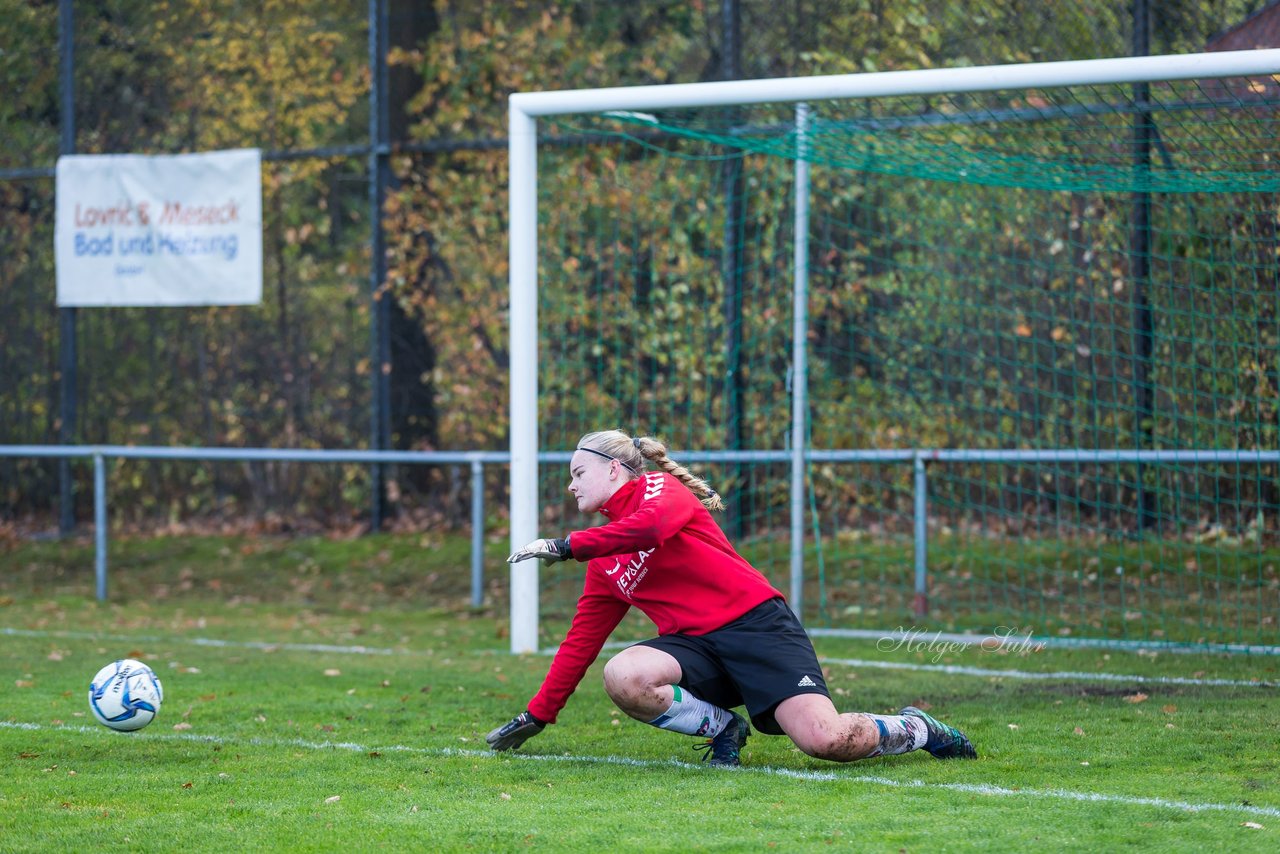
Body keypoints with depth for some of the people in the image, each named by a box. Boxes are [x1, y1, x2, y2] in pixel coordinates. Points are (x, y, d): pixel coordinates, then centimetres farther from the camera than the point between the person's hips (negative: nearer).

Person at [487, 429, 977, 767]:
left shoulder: (661, 489, 1)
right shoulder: (602, 562, 21)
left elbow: (652, 526, -23)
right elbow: (582, 639, 25)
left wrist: (566, 546, -18)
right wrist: (537, 716, 22)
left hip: (753, 623, -6)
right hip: (692, 646, 6)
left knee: (825, 740, -26)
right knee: (622, 677, -29)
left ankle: (914, 730, 6)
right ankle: (723, 729, -5)